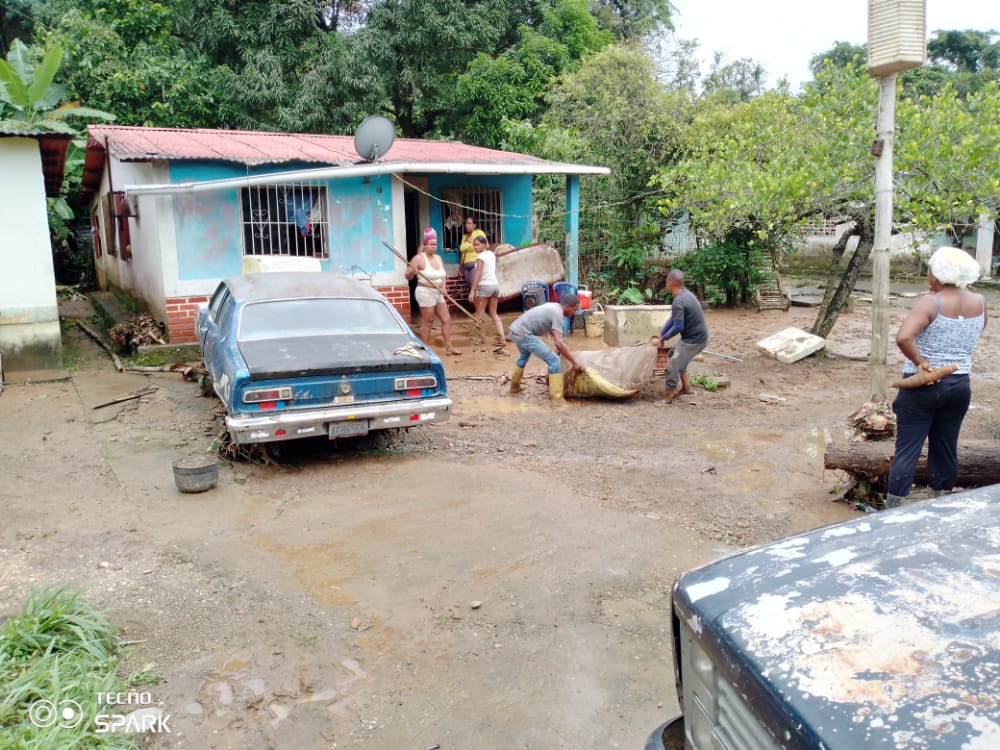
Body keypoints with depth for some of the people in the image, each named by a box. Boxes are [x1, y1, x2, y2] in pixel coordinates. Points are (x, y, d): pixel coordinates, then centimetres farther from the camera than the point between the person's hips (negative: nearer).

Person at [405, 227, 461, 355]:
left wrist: (443, 287, 5)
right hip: (425, 293, -8)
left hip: (438, 294, 8)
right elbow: (408, 276, -15)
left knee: (446, 320, 7)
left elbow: (443, 276, 22)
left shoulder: (439, 258, 11)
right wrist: (412, 271, -36)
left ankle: (449, 347, 13)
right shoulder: (418, 258, -11)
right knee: (427, 322, -4)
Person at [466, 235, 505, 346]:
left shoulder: (481, 257, -10)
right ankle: (502, 338, 3)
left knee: (479, 314, 2)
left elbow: (478, 275, -16)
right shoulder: (491, 254, 12)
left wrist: (472, 291, -17)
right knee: (493, 314, 12)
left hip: (485, 286, -8)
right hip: (495, 284, 8)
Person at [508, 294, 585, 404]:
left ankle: (514, 386, 51)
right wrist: (574, 363, -18)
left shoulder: (553, 306, 15)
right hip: (523, 335, -10)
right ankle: (557, 398, -6)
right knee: (553, 360, -8)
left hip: (514, 330, 10)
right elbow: (559, 343, -21)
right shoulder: (557, 313, -13)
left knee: (524, 355, 38)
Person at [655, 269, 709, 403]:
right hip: (697, 336, 10)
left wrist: (664, 338, -10)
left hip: (693, 340, -10)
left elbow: (678, 326, -26)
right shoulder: (685, 293, 7)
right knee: (675, 357, 27)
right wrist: (661, 333, 11)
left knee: (672, 366, -1)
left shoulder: (678, 302, -25)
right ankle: (686, 387, 32)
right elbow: (673, 318, 13)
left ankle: (668, 398, 11)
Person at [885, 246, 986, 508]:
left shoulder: (931, 303, -16)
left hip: (922, 387, -5)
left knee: (907, 450, 0)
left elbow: (903, 337, -32)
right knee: (946, 448, 16)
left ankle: (892, 509, 5)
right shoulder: (979, 303, 1)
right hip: (959, 386, 5)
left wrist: (919, 361, -19)